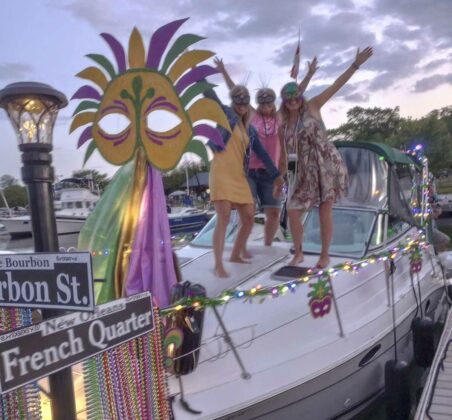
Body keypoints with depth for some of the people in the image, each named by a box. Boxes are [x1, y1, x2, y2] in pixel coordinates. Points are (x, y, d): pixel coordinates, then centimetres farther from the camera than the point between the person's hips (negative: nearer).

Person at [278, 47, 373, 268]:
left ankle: (325, 256, 14)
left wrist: (355, 64, -11)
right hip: (305, 171, 4)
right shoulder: (283, 125, 12)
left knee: (325, 211, -2)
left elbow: (336, 86, -3)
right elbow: (284, 155, 16)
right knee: (292, 212, -1)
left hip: (327, 164, -4)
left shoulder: (312, 106, 3)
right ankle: (298, 253, 19)